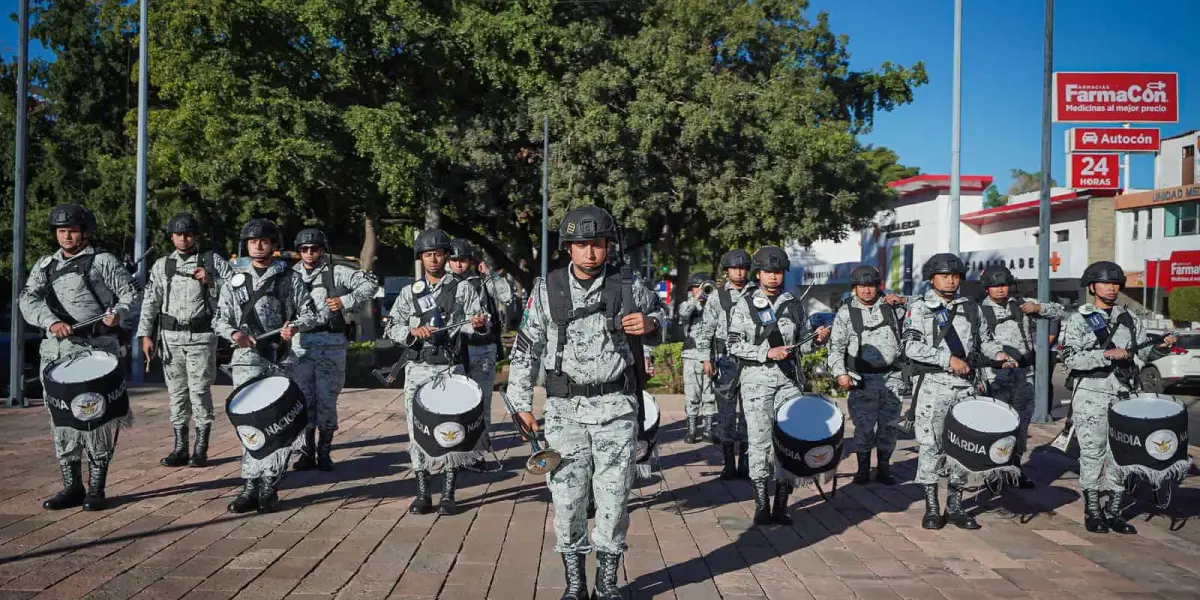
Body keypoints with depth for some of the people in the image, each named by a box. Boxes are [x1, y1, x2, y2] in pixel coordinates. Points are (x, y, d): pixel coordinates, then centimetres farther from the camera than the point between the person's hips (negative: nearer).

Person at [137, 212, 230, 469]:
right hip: (171, 336, 3)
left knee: (200, 391, -4)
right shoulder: (162, 265, 12)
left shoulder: (212, 261, 5)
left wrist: (211, 281, -13)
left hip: (201, 336, -3)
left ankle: (201, 448, 4)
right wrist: (146, 335, 3)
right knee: (176, 391, 7)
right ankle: (180, 448, 15)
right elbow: (150, 302, 10)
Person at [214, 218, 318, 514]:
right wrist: (234, 333, -9)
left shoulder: (288, 278, 8)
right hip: (247, 359, 1)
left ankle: (268, 488, 7)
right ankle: (251, 487, 3)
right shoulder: (234, 281, 12)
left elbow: (309, 313, 7)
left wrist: (295, 326, -14)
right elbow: (219, 319, 12)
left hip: (281, 360, -1)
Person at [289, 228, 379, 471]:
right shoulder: (292, 275, 12)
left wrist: (346, 301, -11)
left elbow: (370, 283, -2)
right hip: (301, 344, 3)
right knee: (304, 398, 5)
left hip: (331, 344, -3)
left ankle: (324, 453, 11)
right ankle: (307, 451, 15)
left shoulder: (336, 273, 2)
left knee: (327, 399, 0)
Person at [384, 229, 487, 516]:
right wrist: (413, 331, -12)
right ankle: (422, 493, 12)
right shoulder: (410, 292, 11)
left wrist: (478, 324, -23)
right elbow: (391, 327, 7)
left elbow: (479, 321, 0)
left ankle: (448, 495, 7)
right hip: (418, 369, 2)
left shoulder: (462, 289, 5)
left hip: (450, 368, -2)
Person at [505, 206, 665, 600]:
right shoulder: (547, 289, -1)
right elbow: (525, 349, 5)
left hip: (615, 406, 0)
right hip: (565, 408, 0)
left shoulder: (628, 285, -1)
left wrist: (649, 323, -8)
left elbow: (659, 313, 16)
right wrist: (521, 403, 3)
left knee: (613, 496, 5)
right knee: (567, 497, 5)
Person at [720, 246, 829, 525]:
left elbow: (801, 343, 17)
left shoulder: (794, 305, 11)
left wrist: (817, 340, -4)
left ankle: (781, 505, 9)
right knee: (760, 442, -3)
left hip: (789, 379, 3)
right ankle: (761, 504, 6)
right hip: (757, 380, -3)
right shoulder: (745, 305, 1)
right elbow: (734, 345, -4)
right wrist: (767, 353, -13)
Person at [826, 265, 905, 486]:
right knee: (864, 425, -3)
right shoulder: (846, 312, 2)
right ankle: (863, 468, 12)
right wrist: (840, 373, -9)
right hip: (863, 379, -2)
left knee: (888, 424, 6)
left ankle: (883, 468, 19)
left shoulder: (891, 306, 9)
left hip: (891, 377, 2)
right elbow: (836, 345, 0)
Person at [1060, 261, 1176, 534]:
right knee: (1093, 452, -1)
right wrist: (1106, 355, -19)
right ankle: (1092, 511, 9)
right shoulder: (1078, 319, 0)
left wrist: (1161, 347, -8)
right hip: (1090, 396, -4)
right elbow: (1070, 358, -11)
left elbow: (1144, 352, 12)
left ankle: (1114, 511, 13)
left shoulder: (1129, 319, 13)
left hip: (1122, 395, 4)